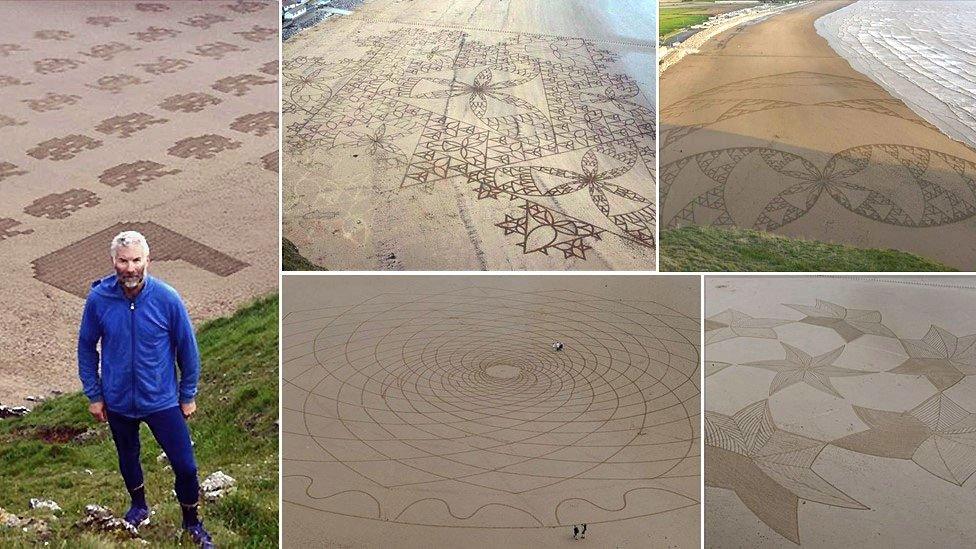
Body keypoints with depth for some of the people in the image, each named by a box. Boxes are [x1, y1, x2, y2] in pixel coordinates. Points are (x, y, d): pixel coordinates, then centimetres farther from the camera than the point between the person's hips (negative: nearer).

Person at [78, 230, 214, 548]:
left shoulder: (167, 299, -18)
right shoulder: (98, 299, -14)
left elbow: (187, 349, -7)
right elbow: (87, 347, 0)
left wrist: (188, 395, 0)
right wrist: (93, 395, 3)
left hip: (162, 400, -2)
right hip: (118, 401, 2)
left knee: (185, 466, 0)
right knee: (127, 457, 24)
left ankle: (191, 522, 26)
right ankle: (139, 506, 52)